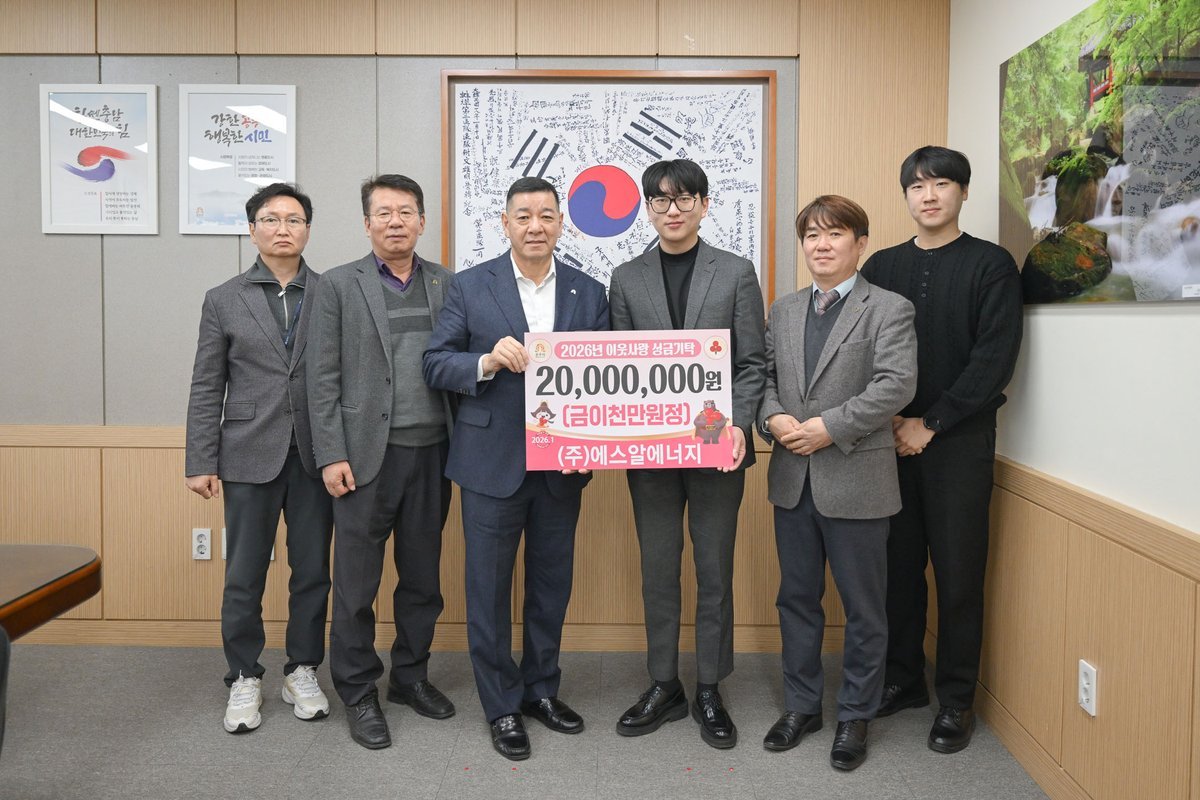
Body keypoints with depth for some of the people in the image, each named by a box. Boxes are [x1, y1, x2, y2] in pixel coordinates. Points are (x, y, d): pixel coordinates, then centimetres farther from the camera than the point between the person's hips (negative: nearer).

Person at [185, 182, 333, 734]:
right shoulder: (224, 300, 6)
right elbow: (207, 388, 4)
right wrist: (201, 461, -1)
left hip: (315, 456, 0)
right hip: (250, 456, 0)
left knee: (312, 572, 8)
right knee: (244, 576, 7)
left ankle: (303, 672, 25)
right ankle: (244, 679, 23)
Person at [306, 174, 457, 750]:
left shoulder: (446, 284, 8)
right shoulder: (339, 286, 1)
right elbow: (324, 378, -2)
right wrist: (331, 456, -9)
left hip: (431, 452, 3)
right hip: (367, 455, -3)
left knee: (423, 574, 13)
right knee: (356, 581, 4)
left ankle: (411, 675, 30)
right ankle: (358, 693, 19)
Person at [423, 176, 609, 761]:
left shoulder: (589, 293, 5)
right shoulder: (470, 287, -2)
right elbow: (435, 364, -3)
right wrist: (487, 362, -22)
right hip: (492, 462, -2)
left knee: (552, 583, 14)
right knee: (490, 586, 7)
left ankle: (541, 689, 34)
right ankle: (502, 707, 23)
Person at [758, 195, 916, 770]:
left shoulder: (889, 310, -4)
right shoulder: (783, 310, 13)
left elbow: (896, 384, -15)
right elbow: (764, 375, 10)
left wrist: (829, 427, -20)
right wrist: (774, 417, -10)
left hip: (855, 480, -5)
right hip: (792, 479, 5)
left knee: (863, 607, 8)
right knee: (797, 598, 15)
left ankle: (855, 716, 24)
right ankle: (801, 705, 30)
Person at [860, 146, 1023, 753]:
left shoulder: (991, 266, 0)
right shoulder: (881, 266, 10)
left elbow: (994, 359, -9)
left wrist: (930, 424, -12)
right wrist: (887, 419, -7)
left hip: (959, 441, -3)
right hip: (890, 440, 3)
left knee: (958, 573, 3)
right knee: (898, 565, 9)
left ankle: (956, 699, 17)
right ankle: (904, 680, 26)